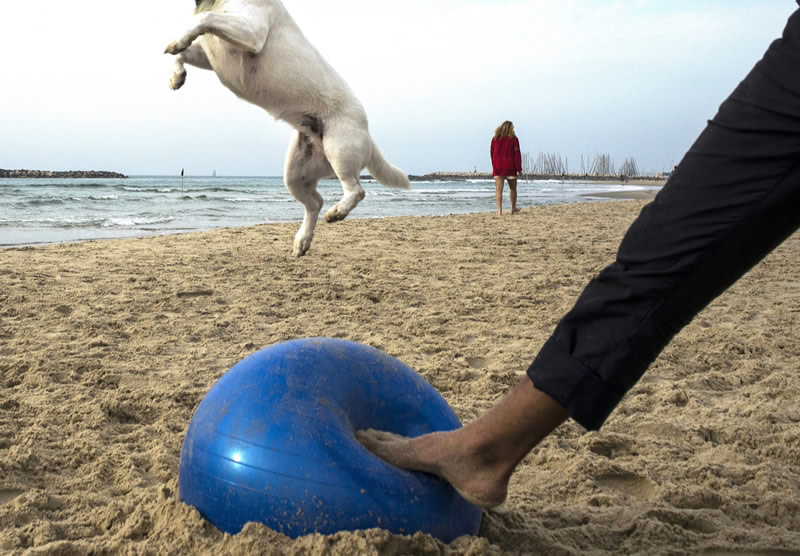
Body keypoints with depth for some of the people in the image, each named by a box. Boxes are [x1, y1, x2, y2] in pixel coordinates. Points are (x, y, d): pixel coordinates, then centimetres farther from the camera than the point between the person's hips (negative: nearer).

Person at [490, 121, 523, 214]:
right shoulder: (513, 139, -4)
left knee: (498, 189, -4)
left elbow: (492, 153, 9)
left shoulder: (495, 138, 6)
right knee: (512, 188, 16)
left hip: (498, 168, 2)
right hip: (510, 168, -2)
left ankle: (499, 210, -17)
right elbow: (517, 154, -7)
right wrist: (519, 168, -4)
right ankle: (513, 208, 27)